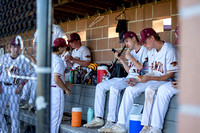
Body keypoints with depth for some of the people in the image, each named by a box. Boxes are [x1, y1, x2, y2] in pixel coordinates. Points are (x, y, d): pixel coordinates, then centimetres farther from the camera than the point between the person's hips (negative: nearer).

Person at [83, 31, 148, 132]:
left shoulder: (144, 50, -3)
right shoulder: (132, 52, 22)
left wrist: (131, 58, -13)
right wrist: (121, 59, 11)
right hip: (128, 78, 9)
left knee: (114, 88, -34)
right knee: (100, 86, -1)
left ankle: (111, 122, -31)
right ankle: (98, 118, -3)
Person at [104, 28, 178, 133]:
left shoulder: (169, 50, -14)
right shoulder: (151, 51, 12)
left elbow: (170, 75, -18)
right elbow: (151, 72, 13)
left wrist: (150, 78, -26)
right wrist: (136, 80, -2)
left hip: (165, 81, -8)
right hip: (152, 81, 8)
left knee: (150, 88, -37)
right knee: (130, 90, -9)